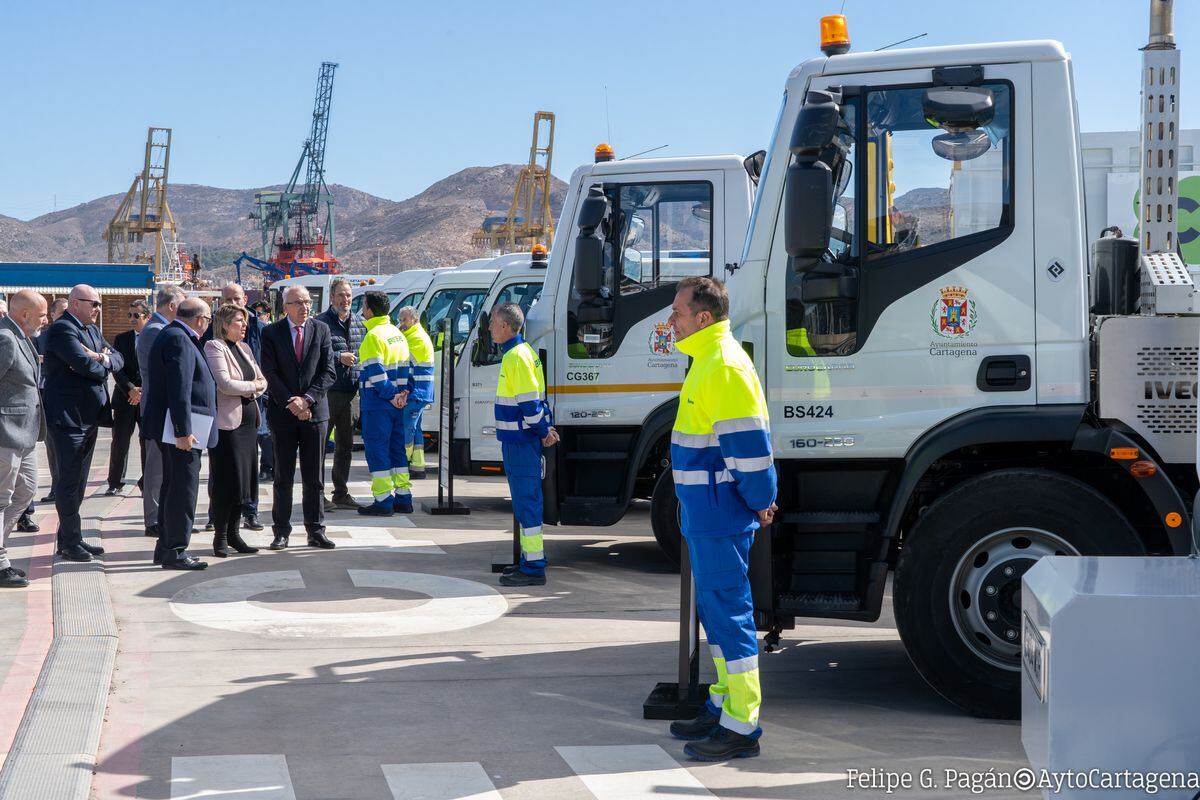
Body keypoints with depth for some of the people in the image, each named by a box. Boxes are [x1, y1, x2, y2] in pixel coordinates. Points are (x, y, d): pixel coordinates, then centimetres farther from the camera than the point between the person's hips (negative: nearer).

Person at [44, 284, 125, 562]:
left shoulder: (91, 329, 15)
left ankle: (70, 538, 22)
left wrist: (103, 359, -12)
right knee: (69, 480, -2)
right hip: (68, 417, -9)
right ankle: (70, 542, 4)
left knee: (76, 481, 14)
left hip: (89, 416, 9)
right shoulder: (62, 330, -14)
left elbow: (118, 359, 10)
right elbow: (86, 365, -25)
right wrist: (103, 363, -5)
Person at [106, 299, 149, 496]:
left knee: (148, 442, 1)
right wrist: (130, 390, -12)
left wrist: (143, 390, -12)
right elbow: (117, 369, 1)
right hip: (125, 398, 2)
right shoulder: (121, 339, 9)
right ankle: (115, 483, 15)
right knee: (120, 441, 5)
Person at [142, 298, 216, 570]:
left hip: (178, 430, 11)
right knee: (183, 488, -6)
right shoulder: (179, 339, -16)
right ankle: (175, 551, -2)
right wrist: (184, 431, -24)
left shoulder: (172, 336, 17)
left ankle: (166, 547, 24)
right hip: (181, 428, -11)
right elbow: (180, 389, -22)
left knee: (173, 486, 16)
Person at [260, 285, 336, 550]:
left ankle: (316, 530, 11)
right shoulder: (271, 332, 1)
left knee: (314, 477, 5)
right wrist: (290, 403, -12)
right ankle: (281, 531, 11)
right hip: (282, 412, -1)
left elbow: (328, 371, 1)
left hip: (314, 411, 1)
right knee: (283, 477, 4)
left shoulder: (321, 330, 5)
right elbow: (270, 373, -4)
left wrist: (307, 399, -11)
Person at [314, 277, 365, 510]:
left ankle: (341, 493, 22)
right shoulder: (321, 322, -6)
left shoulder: (358, 322, 13)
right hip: (328, 391, -7)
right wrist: (339, 357, -18)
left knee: (345, 444, 13)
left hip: (350, 392, 7)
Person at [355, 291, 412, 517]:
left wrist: (391, 395, -15)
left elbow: (375, 372, -20)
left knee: (376, 450, -4)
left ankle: (383, 501, -4)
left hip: (377, 404, -8)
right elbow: (403, 369, 13)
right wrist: (399, 394, 6)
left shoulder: (374, 336, -14)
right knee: (397, 449, 12)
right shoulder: (397, 334, 14)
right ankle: (403, 499, 15)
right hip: (396, 404, 8)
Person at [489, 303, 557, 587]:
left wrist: (543, 431, -11)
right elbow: (533, 399, 18)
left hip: (520, 443, -10)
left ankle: (533, 568, -5)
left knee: (526, 502, -7)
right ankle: (531, 561, 23)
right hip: (520, 439, 10)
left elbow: (529, 401, -20)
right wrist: (546, 428, 13)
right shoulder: (523, 351, 15)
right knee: (525, 501, 15)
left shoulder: (516, 357, -17)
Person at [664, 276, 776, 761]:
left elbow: (748, 443, -22)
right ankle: (724, 706, 29)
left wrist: (759, 501, -14)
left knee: (728, 611, -6)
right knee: (715, 608, 17)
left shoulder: (723, 366, -18)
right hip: (706, 515, 11)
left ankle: (741, 727, 0)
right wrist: (758, 499, 20)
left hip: (719, 517, -11)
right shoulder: (709, 360, 15)